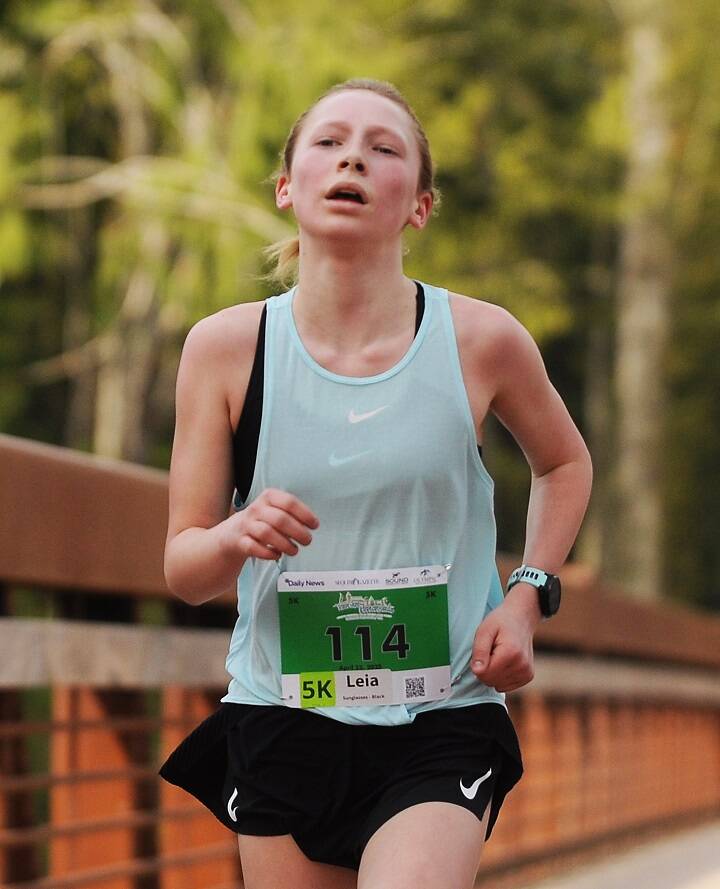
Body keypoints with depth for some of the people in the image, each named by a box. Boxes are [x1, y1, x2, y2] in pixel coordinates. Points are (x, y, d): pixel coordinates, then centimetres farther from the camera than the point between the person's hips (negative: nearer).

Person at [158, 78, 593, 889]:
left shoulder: (482, 341, -5)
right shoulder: (225, 347, -4)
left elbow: (563, 463, 17)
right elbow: (182, 571, 0)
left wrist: (528, 596, 2)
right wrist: (234, 538, -21)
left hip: (440, 729, -2)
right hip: (281, 723, 2)